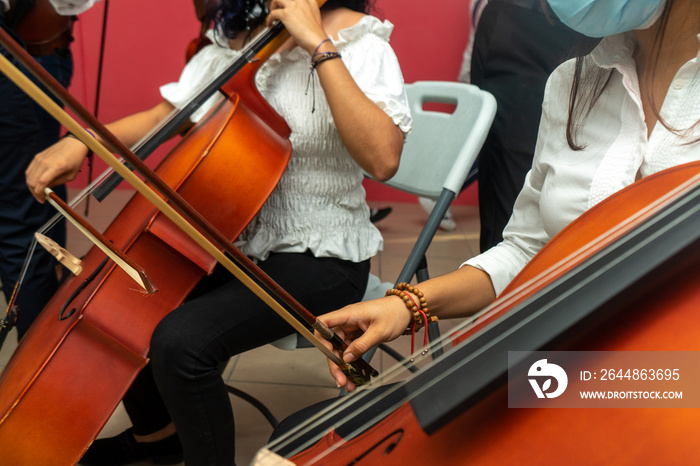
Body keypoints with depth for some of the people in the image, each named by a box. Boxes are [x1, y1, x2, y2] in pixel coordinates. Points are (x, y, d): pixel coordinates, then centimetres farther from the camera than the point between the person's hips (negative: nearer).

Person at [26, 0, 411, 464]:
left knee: (181, 341, -28)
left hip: (318, 257, -8)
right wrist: (83, 141, -5)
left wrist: (318, 44, -30)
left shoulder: (357, 39, -15)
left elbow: (382, 159, -32)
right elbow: (165, 116, 12)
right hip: (235, 240, 8)